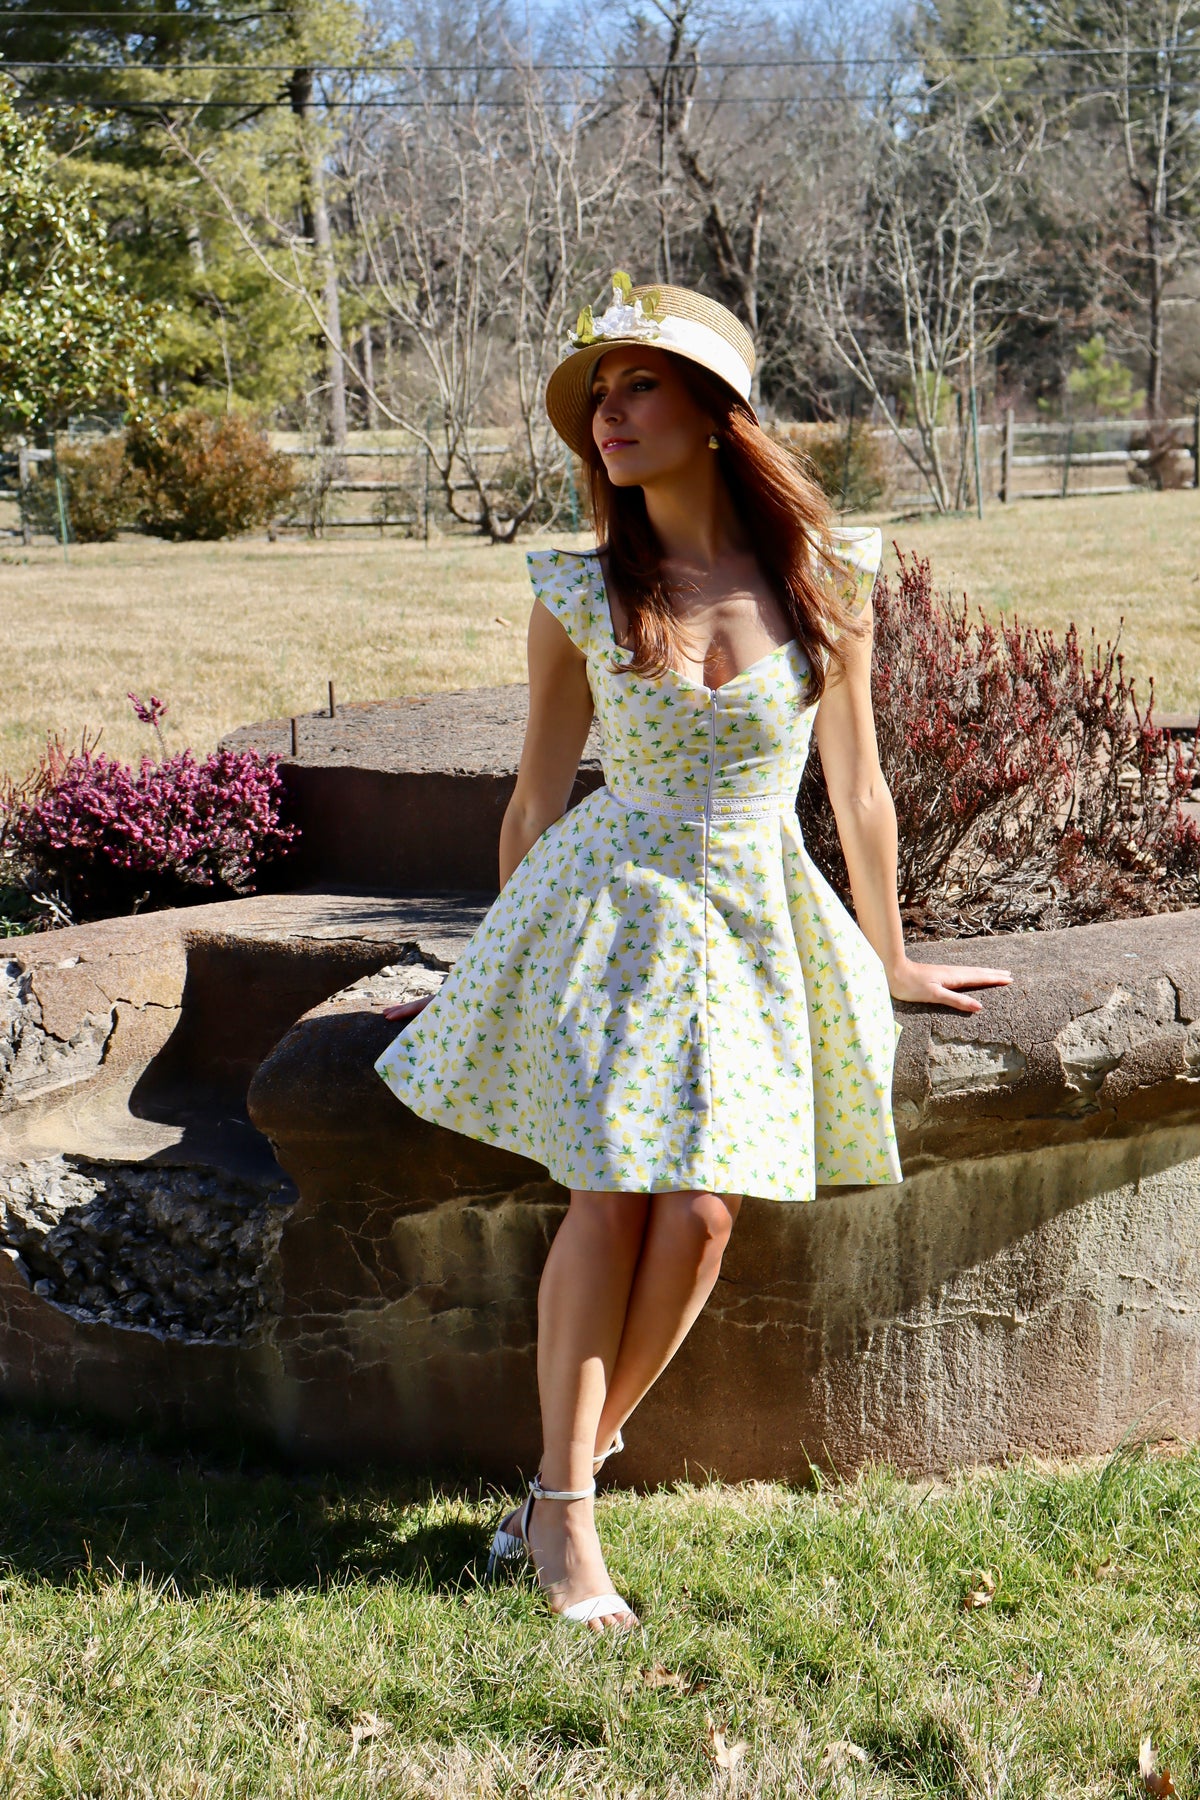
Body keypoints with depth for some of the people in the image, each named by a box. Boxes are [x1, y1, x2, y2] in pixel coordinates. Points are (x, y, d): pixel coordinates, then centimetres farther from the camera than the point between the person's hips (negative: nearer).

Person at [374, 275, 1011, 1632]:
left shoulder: (823, 577, -3)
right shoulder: (579, 595, -2)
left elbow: (855, 783, 7)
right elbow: (536, 798, 9)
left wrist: (889, 961, 15)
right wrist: (506, 960, 16)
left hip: (755, 919, 1)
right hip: (610, 904, -1)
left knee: (699, 1215, -12)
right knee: (611, 1197, -15)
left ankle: (566, 1476, 5)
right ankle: (566, 1519, -6)